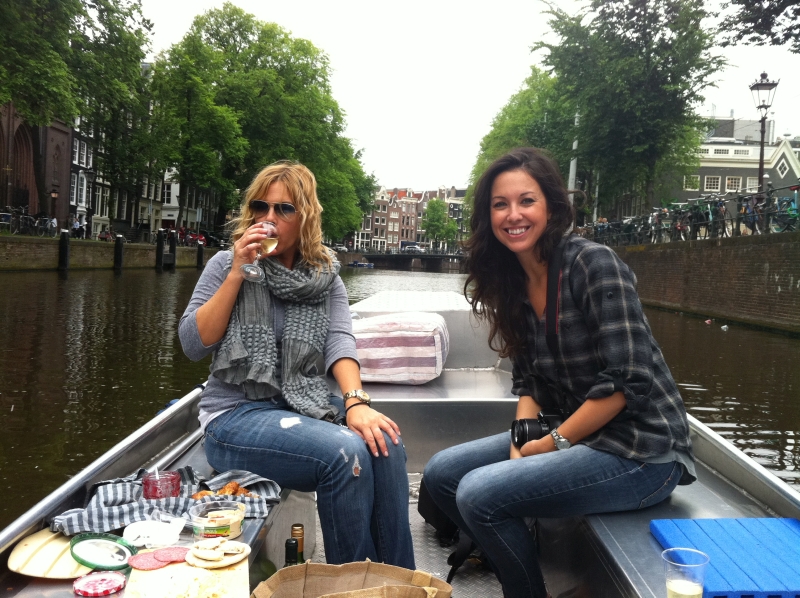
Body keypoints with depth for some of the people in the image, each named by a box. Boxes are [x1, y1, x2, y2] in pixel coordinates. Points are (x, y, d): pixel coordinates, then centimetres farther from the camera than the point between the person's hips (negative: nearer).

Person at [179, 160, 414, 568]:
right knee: (346, 453, -29)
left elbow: (339, 340, -6)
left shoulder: (325, 277, 10)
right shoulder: (226, 265, 3)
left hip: (304, 407, 4)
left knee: (386, 444, -25)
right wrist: (237, 273, -13)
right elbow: (193, 344, -7)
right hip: (236, 415, -3)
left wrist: (356, 401, -25)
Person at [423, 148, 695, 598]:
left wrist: (553, 443, -15)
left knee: (479, 494, -20)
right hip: (571, 435, 8)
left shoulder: (594, 264, -18)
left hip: (641, 452, -8)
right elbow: (528, 380, 9)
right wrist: (522, 441, -8)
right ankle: (510, 561, 23)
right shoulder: (514, 282, 5)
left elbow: (626, 382, -22)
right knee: (442, 473, 4)